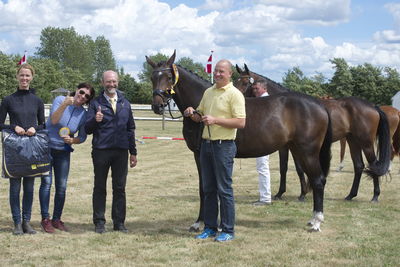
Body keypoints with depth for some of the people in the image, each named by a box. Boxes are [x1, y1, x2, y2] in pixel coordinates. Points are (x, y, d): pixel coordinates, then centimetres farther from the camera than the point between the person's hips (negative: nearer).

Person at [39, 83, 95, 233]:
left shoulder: (84, 114, 0)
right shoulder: (60, 100, -7)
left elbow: (82, 137, 8)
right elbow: (54, 120, -21)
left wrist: (71, 140, -12)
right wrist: (64, 105, -33)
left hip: (63, 152, 3)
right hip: (47, 147, -3)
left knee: (62, 186, 0)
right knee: (46, 182, -10)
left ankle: (56, 219, 11)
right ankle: (45, 219, -4)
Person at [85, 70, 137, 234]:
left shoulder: (125, 103, 13)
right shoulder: (96, 103, 3)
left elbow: (130, 129, 16)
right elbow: (87, 129, -2)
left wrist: (133, 152, 13)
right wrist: (95, 120, -24)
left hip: (121, 151, 3)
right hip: (101, 151, -2)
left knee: (120, 188, 5)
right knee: (100, 187, 5)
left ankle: (119, 222, 12)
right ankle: (99, 222, 11)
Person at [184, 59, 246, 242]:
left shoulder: (234, 94, -9)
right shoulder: (208, 92, 13)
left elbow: (241, 122, -17)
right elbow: (200, 116, 23)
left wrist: (215, 120, -22)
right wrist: (192, 114, -1)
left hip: (224, 145, -7)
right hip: (206, 144, 7)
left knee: (224, 189, -3)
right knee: (208, 189, 12)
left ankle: (228, 230, 5)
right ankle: (210, 228, 21)